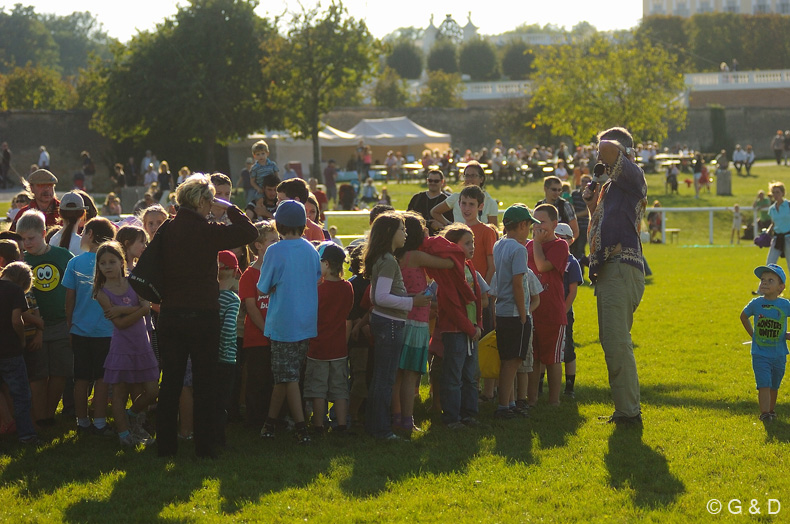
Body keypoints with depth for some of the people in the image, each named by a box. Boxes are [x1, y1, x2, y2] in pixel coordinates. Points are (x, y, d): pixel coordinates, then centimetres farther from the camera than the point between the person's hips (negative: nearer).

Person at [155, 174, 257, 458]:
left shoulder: (166, 230, 0)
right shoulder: (207, 231, -14)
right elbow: (250, 232, -10)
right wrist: (229, 208, 1)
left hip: (170, 315, 4)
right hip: (202, 315, -4)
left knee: (170, 382, 10)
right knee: (203, 382, 5)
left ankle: (165, 443, 13)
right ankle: (204, 445, 7)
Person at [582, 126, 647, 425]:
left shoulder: (632, 176, -4)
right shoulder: (610, 187, 24)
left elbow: (608, 148, -23)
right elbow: (599, 231, 29)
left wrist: (612, 149, 0)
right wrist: (592, 205, 14)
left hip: (622, 268, -11)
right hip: (608, 270, 11)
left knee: (616, 342, -14)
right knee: (611, 341, 14)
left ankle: (628, 410, -15)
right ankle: (626, 408, 19)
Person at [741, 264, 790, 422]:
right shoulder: (756, 303, -5)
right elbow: (743, 316, 16)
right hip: (760, 354, -1)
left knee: (774, 386, 15)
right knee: (764, 385, -12)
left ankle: (771, 410, 31)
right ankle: (764, 414, -14)